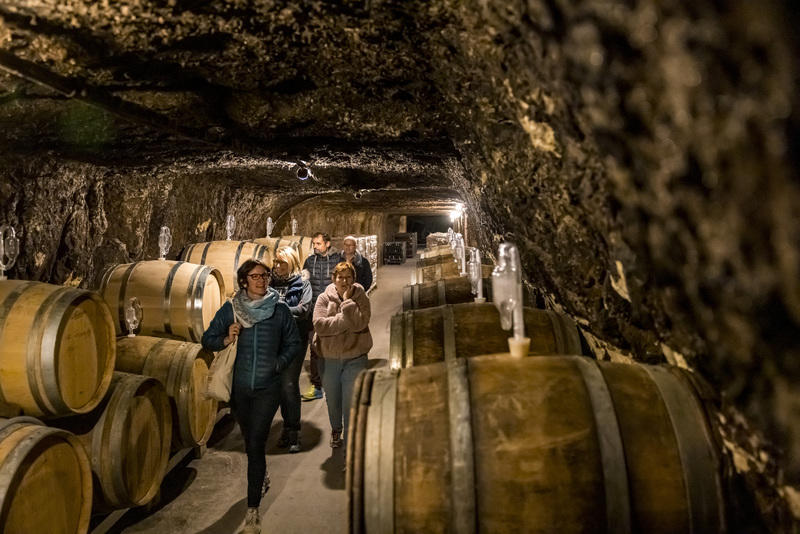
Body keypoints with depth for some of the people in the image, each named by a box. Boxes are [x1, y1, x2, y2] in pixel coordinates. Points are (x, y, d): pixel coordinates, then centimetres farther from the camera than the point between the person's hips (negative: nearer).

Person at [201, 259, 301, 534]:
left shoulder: (280, 310, -5)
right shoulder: (230, 309, -3)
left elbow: (293, 342, 8)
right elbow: (207, 339, 2)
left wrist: (279, 362, -6)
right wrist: (226, 339, -17)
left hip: (267, 387, -2)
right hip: (238, 386, 3)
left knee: (255, 445, -8)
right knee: (250, 440, 20)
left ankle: (253, 510, 2)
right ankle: (262, 476, 50)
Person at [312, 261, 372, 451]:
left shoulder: (361, 298, -3)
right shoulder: (324, 298, -3)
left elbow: (359, 323, -18)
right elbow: (319, 324, -17)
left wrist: (347, 301, -18)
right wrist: (346, 320, -19)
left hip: (354, 358, -2)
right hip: (329, 358, 2)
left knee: (351, 403, -2)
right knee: (332, 400, 20)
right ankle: (336, 430, 45)